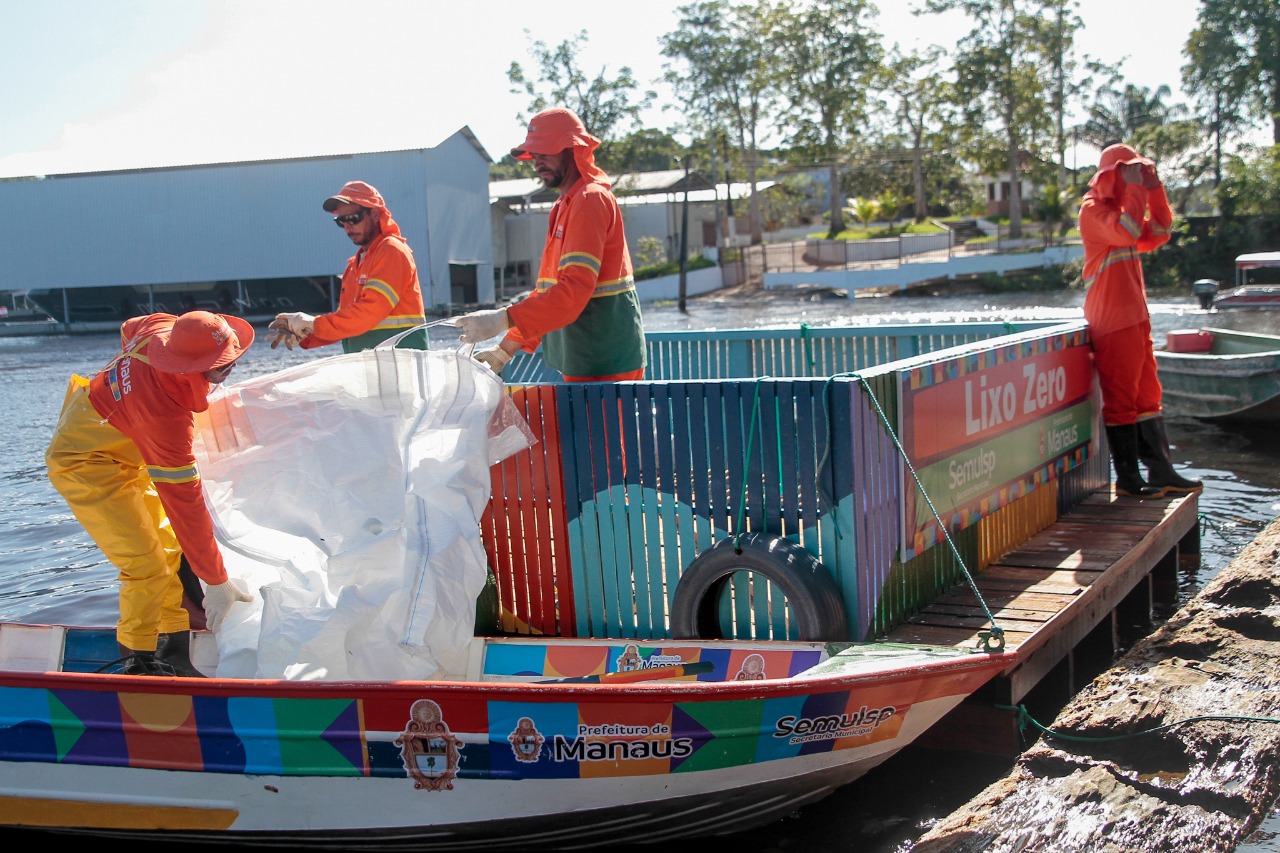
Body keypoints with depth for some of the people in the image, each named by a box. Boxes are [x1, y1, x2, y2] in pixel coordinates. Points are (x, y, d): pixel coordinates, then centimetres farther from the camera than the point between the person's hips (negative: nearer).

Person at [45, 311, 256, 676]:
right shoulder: (166, 417, -38)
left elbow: (129, 329, 11)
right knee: (147, 566, -13)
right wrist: (216, 582, -26)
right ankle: (139, 666, 2)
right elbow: (185, 502, -33)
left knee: (170, 546, 11)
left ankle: (174, 652, 19)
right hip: (86, 467, -10)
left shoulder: (162, 326, -17)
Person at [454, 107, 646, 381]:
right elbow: (548, 290, 22)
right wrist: (505, 349, 16)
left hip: (605, 364, -9)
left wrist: (503, 320, -30)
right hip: (582, 366, 9)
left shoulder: (591, 199, -13)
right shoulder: (564, 206, 19)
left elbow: (574, 290, -25)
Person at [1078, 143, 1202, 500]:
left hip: (1136, 319, 10)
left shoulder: (1122, 209, 22)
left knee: (1148, 395, 11)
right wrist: (1137, 188, -17)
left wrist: (1154, 189, 8)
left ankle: (1161, 471, 17)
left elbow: (1157, 235, 14)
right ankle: (1127, 478, 0)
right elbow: (1127, 232, -25)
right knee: (1121, 399, -5)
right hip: (1113, 322, -10)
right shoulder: (1093, 209, -8)